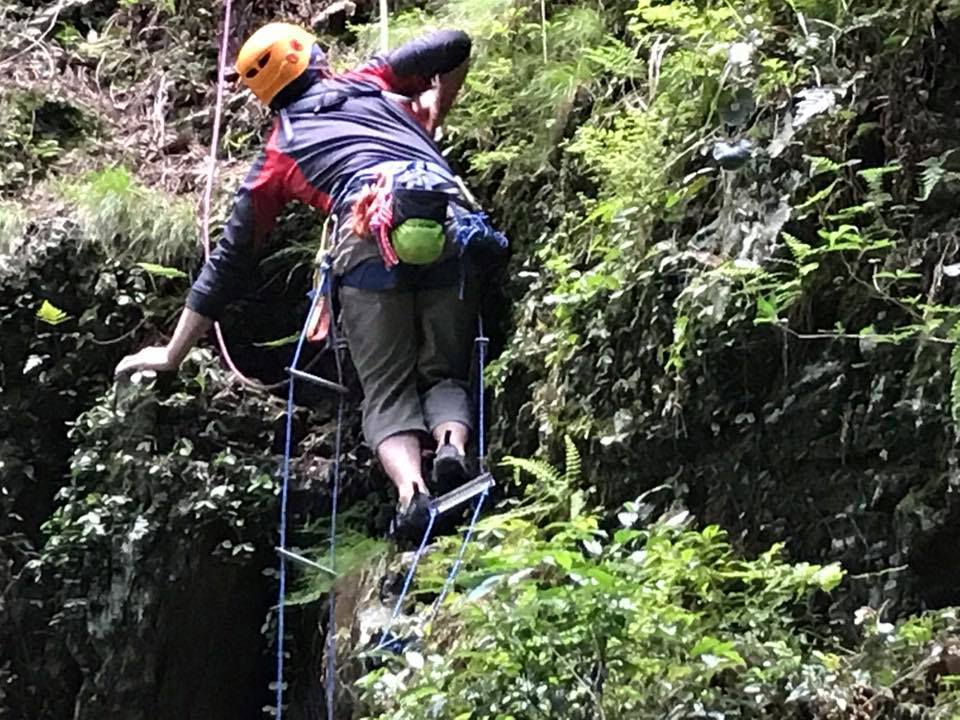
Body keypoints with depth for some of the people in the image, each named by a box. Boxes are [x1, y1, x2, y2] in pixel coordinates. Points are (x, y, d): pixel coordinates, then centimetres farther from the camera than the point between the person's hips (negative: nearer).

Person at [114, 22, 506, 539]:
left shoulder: (278, 152, 27)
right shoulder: (368, 81, 30)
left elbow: (230, 258, 27)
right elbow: (455, 45, 25)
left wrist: (173, 353, 34)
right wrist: (433, 116, 42)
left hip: (372, 243, -1)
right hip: (451, 229, 2)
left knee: (388, 393, 5)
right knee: (445, 375, 13)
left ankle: (410, 490, -24)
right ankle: (452, 446, -21)